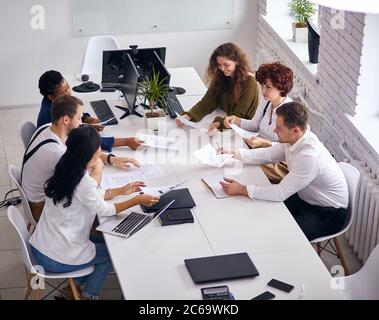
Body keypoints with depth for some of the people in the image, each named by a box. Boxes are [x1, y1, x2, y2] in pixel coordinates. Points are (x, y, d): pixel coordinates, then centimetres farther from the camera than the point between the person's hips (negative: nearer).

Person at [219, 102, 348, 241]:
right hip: (306, 198, 8)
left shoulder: (309, 156, -35)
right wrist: (234, 154, -1)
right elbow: (268, 154, 9)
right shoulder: (293, 139, -9)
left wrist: (242, 189, -26)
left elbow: (281, 192, -30)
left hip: (329, 213, -8)